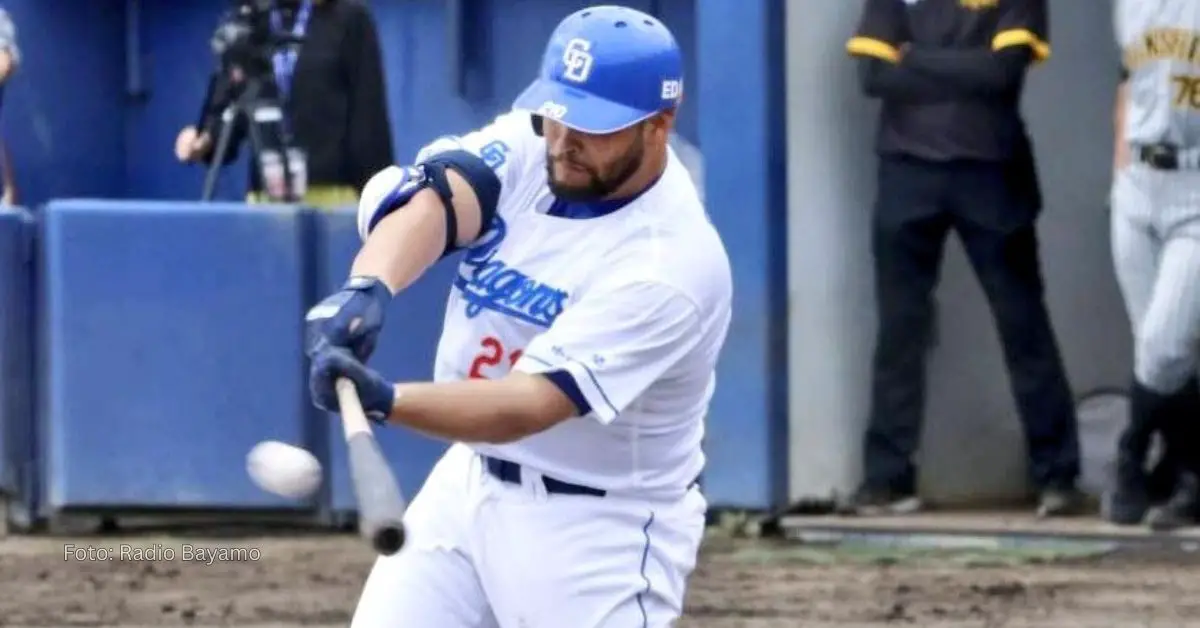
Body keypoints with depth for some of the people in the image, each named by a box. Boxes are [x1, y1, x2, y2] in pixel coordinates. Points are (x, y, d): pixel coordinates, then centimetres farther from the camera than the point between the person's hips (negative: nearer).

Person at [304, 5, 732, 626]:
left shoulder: (671, 264, -26)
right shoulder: (530, 146, -6)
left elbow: (527, 405, -33)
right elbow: (432, 196, -26)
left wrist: (383, 401, -47)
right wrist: (368, 286, -48)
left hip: (603, 526, -7)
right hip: (467, 482, 7)